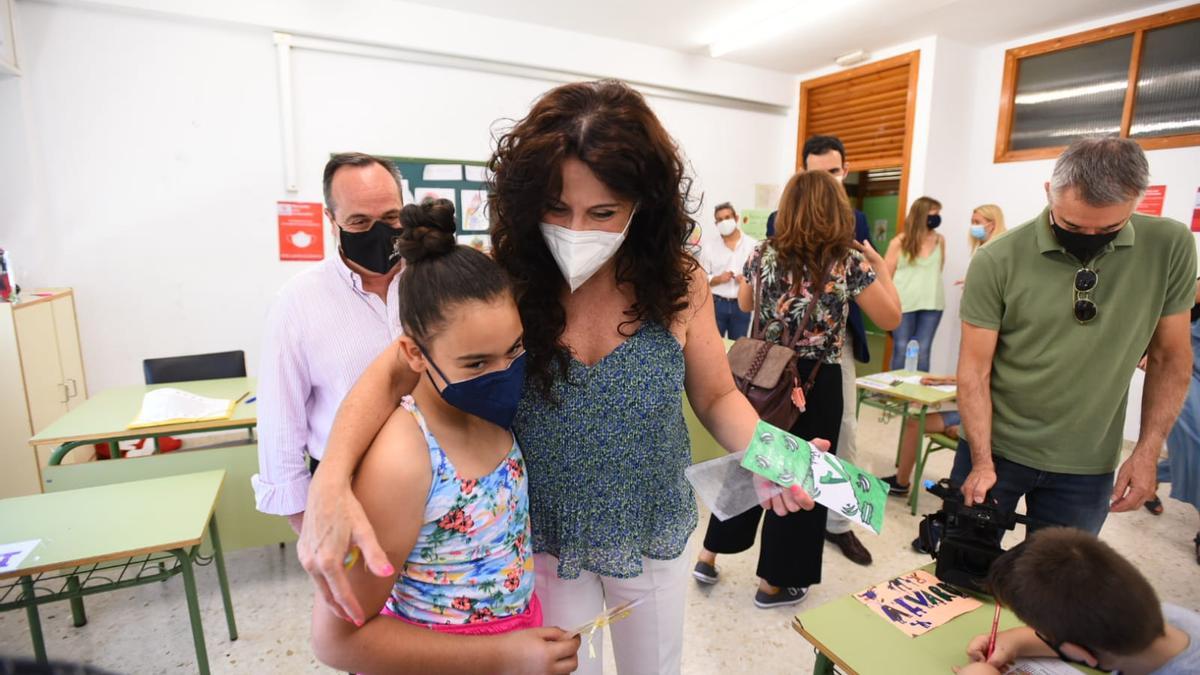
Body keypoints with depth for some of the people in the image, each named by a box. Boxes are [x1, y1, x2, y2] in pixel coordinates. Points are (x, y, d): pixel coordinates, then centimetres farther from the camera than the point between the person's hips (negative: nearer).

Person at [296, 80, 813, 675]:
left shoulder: (678, 284, -18)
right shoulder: (504, 282, -20)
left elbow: (717, 397, -6)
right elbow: (394, 373, -20)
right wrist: (331, 483, -37)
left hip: (652, 535, 2)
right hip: (544, 539, -1)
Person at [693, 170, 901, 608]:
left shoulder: (764, 254, -1)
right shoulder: (850, 260, -10)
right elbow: (890, 319, 0)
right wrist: (880, 265, 10)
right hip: (816, 383, -3)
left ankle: (709, 555, 30)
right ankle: (774, 583, 25)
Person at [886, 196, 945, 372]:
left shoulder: (939, 240, 9)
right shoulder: (900, 241, -2)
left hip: (932, 304, 3)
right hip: (903, 304, -3)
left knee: (923, 351, 4)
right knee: (901, 349, 3)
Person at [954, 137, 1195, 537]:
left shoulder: (1170, 247, -5)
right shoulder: (997, 261, -14)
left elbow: (1170, 357, 3)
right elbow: (975, 368, -11)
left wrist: (1147, 452, -3)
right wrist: (982, 462, -14)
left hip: (1087, 466, 2)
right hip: (994, 449, -2)